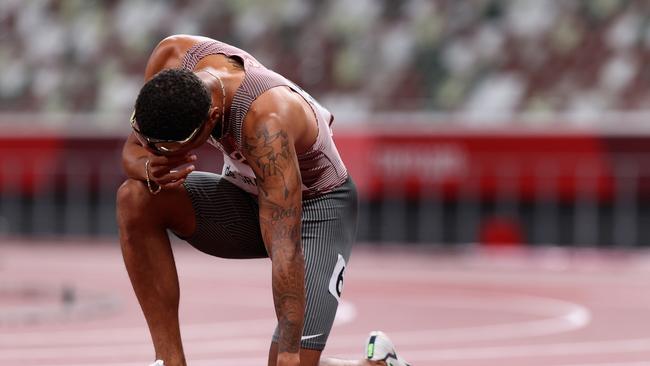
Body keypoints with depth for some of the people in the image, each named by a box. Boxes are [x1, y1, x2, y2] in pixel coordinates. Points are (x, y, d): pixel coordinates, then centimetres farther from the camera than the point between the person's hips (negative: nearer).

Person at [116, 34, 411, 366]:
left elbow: (285, 252, -41)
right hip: (247, 194, 6)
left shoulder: (265, 123, -40)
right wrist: (150, 168, -33)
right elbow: (133, 149, -8)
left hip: (319, 205, -6)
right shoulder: (171, 59, -23)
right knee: (136, 198, -22)